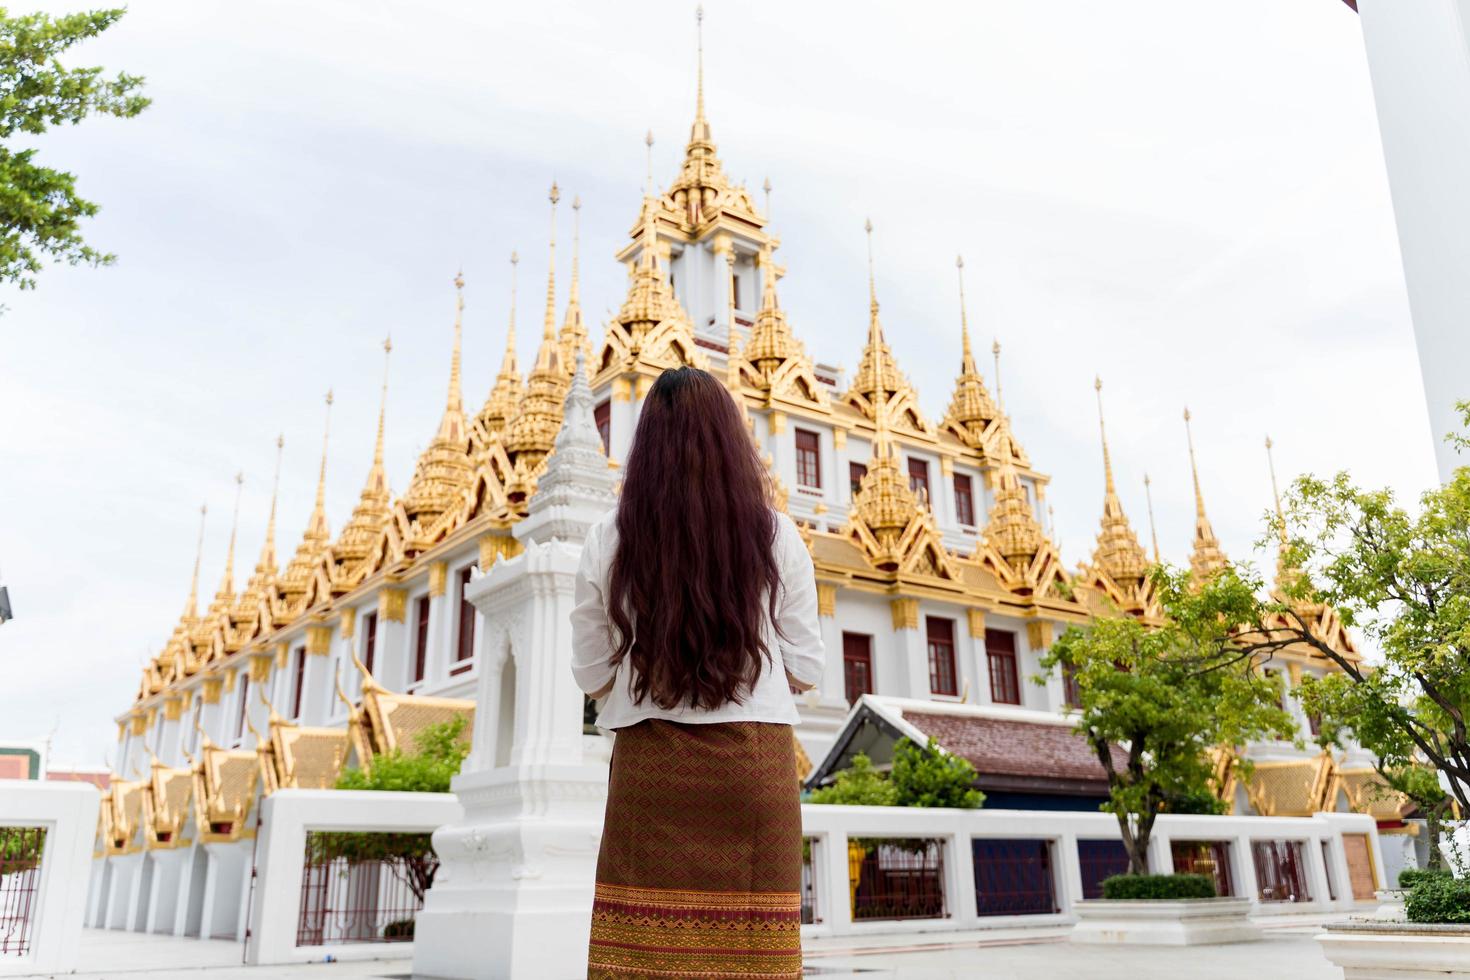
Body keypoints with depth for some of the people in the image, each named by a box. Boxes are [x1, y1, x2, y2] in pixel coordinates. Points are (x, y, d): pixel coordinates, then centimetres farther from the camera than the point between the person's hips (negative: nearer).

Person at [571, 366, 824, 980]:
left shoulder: (608, 543, 0)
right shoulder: (776, 537, -1)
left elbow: (591, 677, 6)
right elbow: (805, 671, 3)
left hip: (649, 765, 1)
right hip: (754, 762, 0)